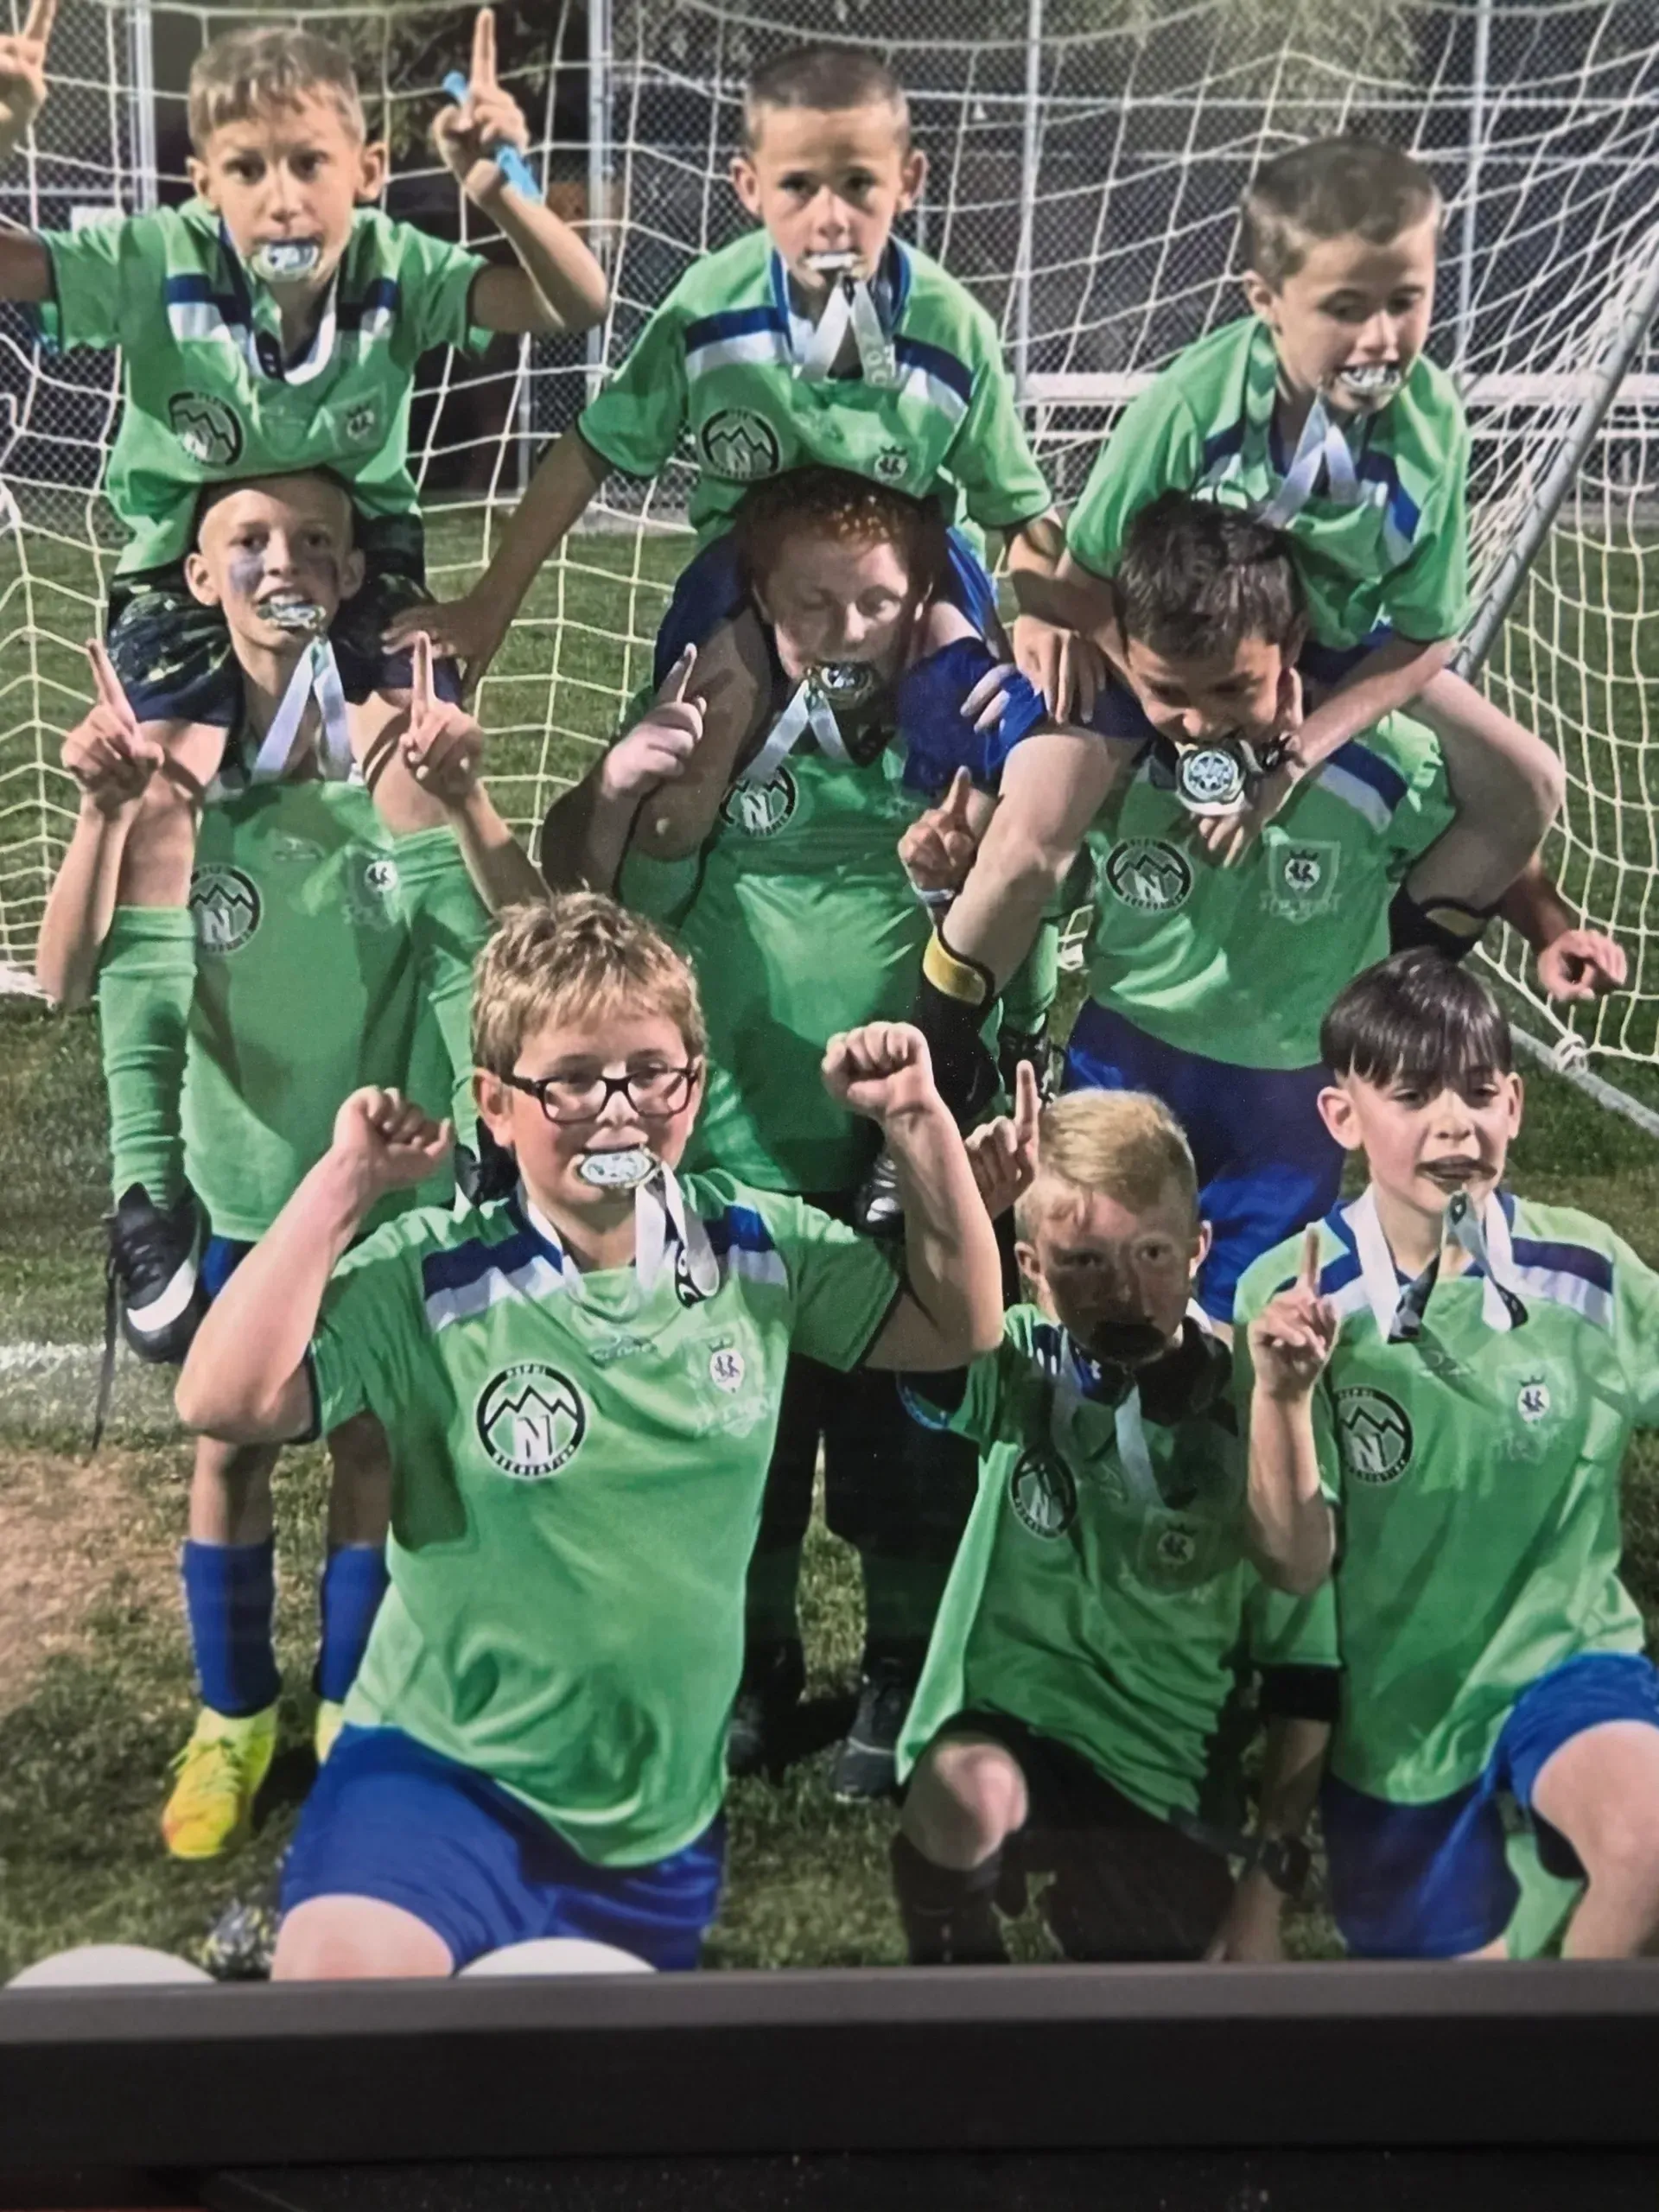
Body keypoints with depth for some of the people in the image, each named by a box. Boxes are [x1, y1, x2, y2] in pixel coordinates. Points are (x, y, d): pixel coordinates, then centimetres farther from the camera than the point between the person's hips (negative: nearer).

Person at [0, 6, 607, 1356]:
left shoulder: (397, 269, -14)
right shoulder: (154, 266, -17)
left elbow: (574, 306, -21)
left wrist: (499, 192, -38)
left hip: (360, 586, 1)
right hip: (186, 593, 0)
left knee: (421, 814, -18)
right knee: (156, 835, -13)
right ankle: (149, 1191, -5)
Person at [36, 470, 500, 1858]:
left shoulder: (395, 742, -15)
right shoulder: (174, 758, -12)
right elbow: (68, 981, -17)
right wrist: (103, 814, -32)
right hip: (237, 1176, 1)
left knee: (371, 1441, 14)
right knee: (231, 1448, 14)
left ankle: (351, 1711, 35)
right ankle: (233, 1720, 35)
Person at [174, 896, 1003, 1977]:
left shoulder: (759, 1249, -3)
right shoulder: (429, 1279, -15)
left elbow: (960, 1326, 4)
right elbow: (225, 1401, -25)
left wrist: (922, 1124, -8)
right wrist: (345, 1183, -26)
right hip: (444, 1766, -4)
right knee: (339, 1966, -32)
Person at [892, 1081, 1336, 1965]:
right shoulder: (1019, 1371, -8)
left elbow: (1305, 1672, -2)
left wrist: (1269, 1880, -2)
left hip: (1169, 1784, 2)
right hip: (1000, 1727, -1)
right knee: (974, 1796, -33)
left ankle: (1075, 1903, 30)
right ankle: (950, 1949, 0)